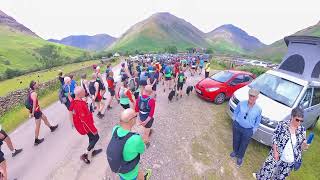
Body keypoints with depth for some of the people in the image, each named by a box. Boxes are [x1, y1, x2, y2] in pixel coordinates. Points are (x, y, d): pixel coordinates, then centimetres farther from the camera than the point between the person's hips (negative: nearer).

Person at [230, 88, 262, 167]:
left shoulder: (258, 109, -16)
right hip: (237, 126, 1)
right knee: (236, 140, 22)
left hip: (248, 130, -1)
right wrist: (234, 120, 2)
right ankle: (235, 151, 52)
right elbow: (235, 112, 2)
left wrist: (253, 130, -2)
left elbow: (257, 122, -2)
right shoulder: (241, 103, -16)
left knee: (243, 144, 18)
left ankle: (240, 157, 45)